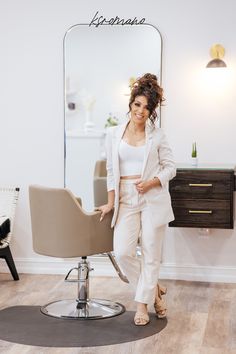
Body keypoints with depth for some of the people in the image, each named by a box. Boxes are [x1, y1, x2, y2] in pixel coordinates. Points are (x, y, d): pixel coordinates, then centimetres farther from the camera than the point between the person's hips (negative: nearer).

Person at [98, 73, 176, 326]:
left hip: (153, 199, -1)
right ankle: (154, 290, 15)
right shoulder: (114, 134, 6)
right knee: (122, 252, -10)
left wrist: (151, 182, -11)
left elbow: (170, 168, 6)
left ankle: (142, 304, 17)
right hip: (126, 199, 2)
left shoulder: (157, 135, 2)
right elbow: (111, 170, 9)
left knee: (150, 253, 2)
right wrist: (110, 203, 8)